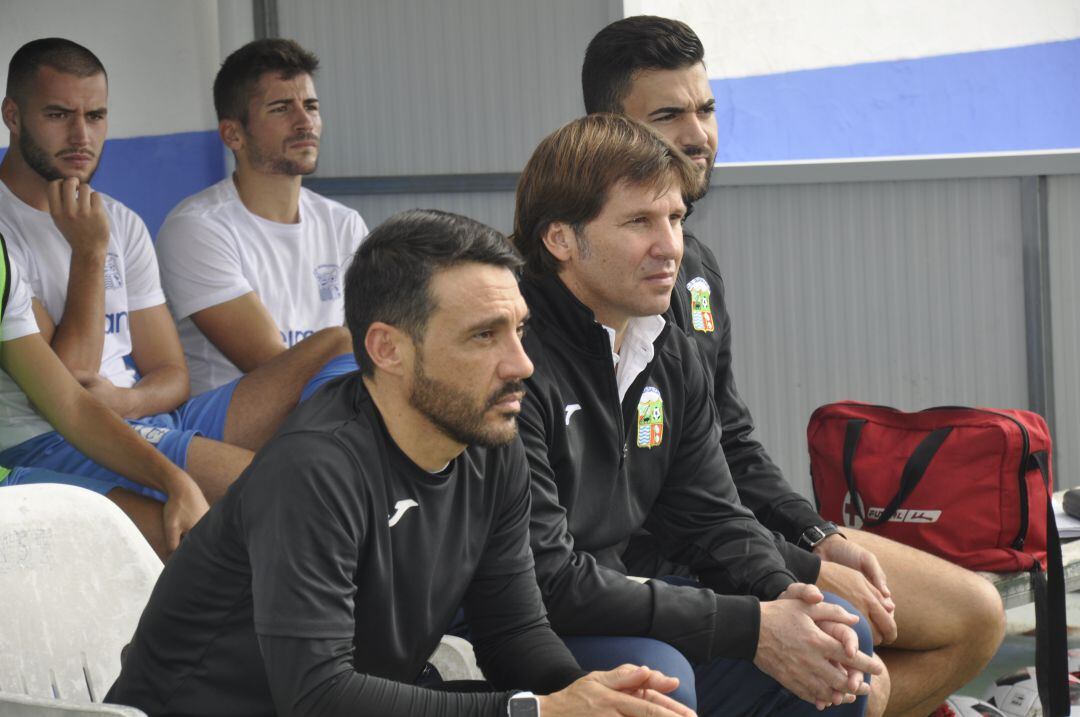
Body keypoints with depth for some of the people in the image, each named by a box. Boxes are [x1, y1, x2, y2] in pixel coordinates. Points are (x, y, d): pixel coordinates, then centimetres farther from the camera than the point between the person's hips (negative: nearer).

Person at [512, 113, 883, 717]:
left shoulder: (673, 359, 7)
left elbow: (713, 518, 10)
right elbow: (545, 580, -27)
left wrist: (785, 596, -14)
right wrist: (750, 627, -24)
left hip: (620, 609, 9)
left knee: (844, 642, 4)